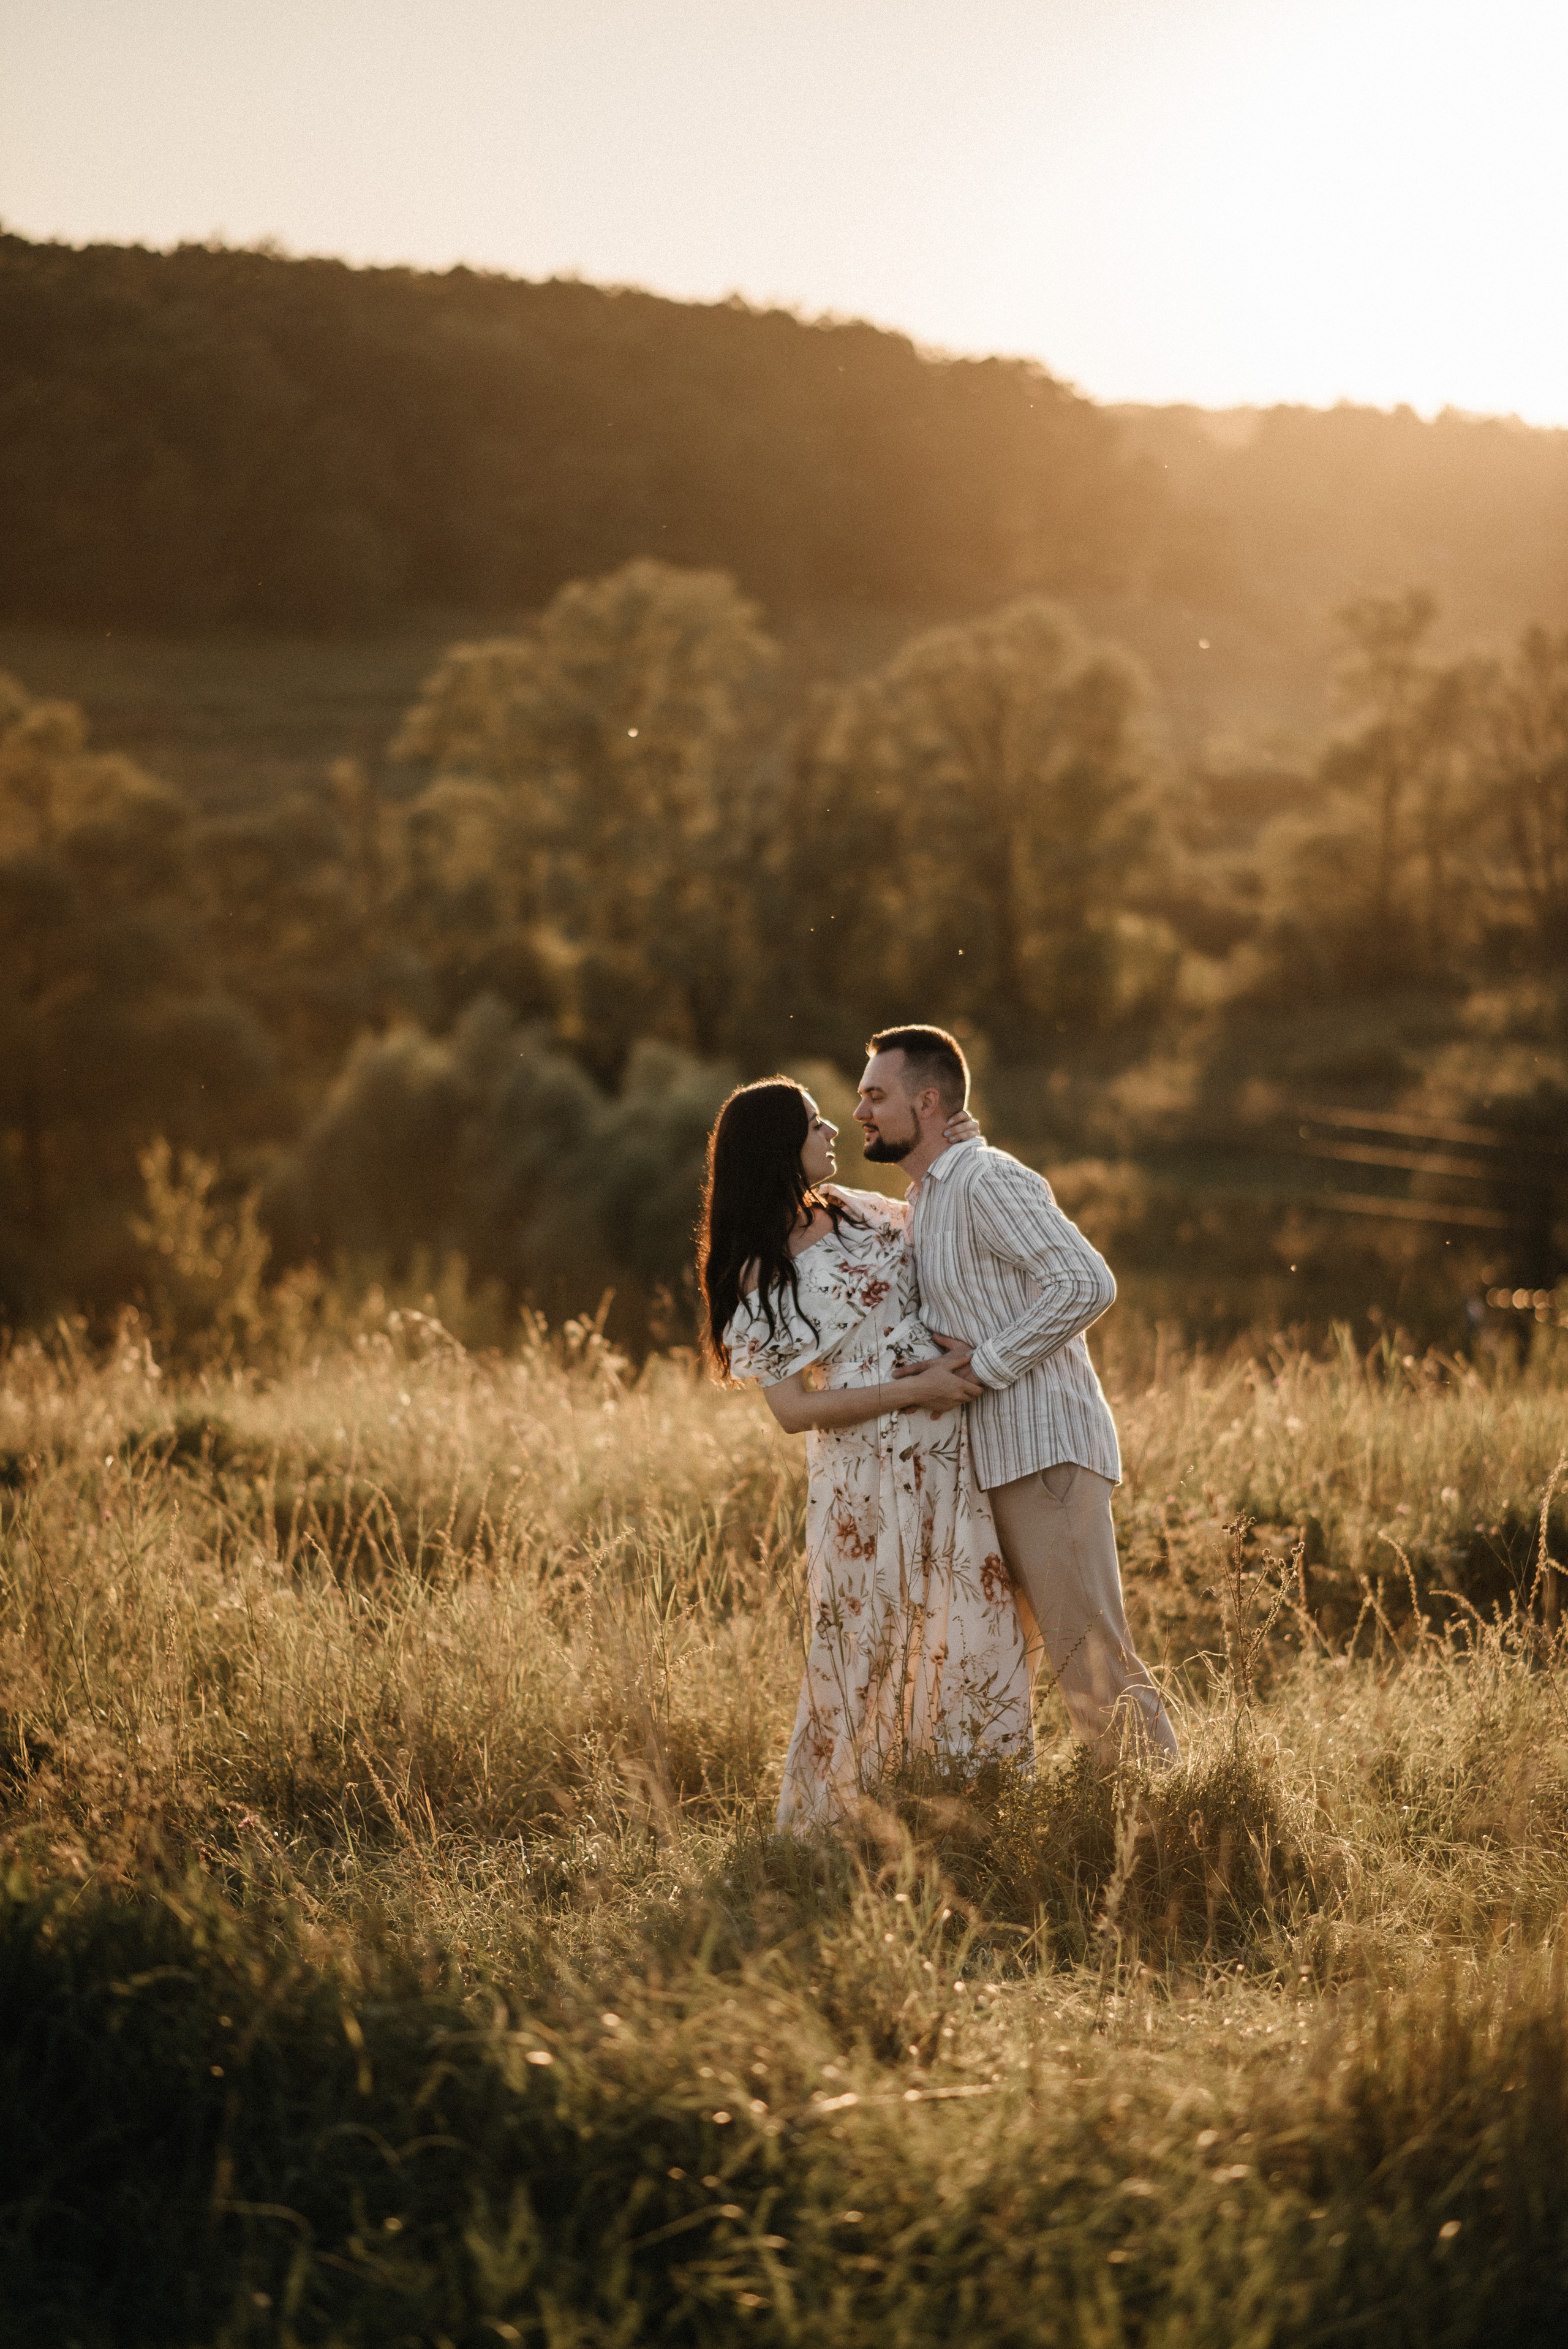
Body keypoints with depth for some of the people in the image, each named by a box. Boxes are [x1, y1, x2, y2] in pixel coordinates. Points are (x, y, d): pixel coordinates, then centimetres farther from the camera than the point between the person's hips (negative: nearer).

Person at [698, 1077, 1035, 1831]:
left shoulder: (854, 1211, 8)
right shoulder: (758, 1281, -10)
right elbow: (793, 1409, -15)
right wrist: (914, 1389, -17)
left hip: (952, 1457, 6)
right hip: (863, 1479, -6)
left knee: (977, 1630, 5)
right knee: (864, 1648, 0)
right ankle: (823, 1819, 17)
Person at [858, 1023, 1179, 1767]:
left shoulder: (988, 1183, -12)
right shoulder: (923, 1198, 19)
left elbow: (1085, 1284, -24)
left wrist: (988, 1363, -19)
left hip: (1045, 1450, -10)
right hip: (988, 1458, 10)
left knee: (1088, 1651, -11)